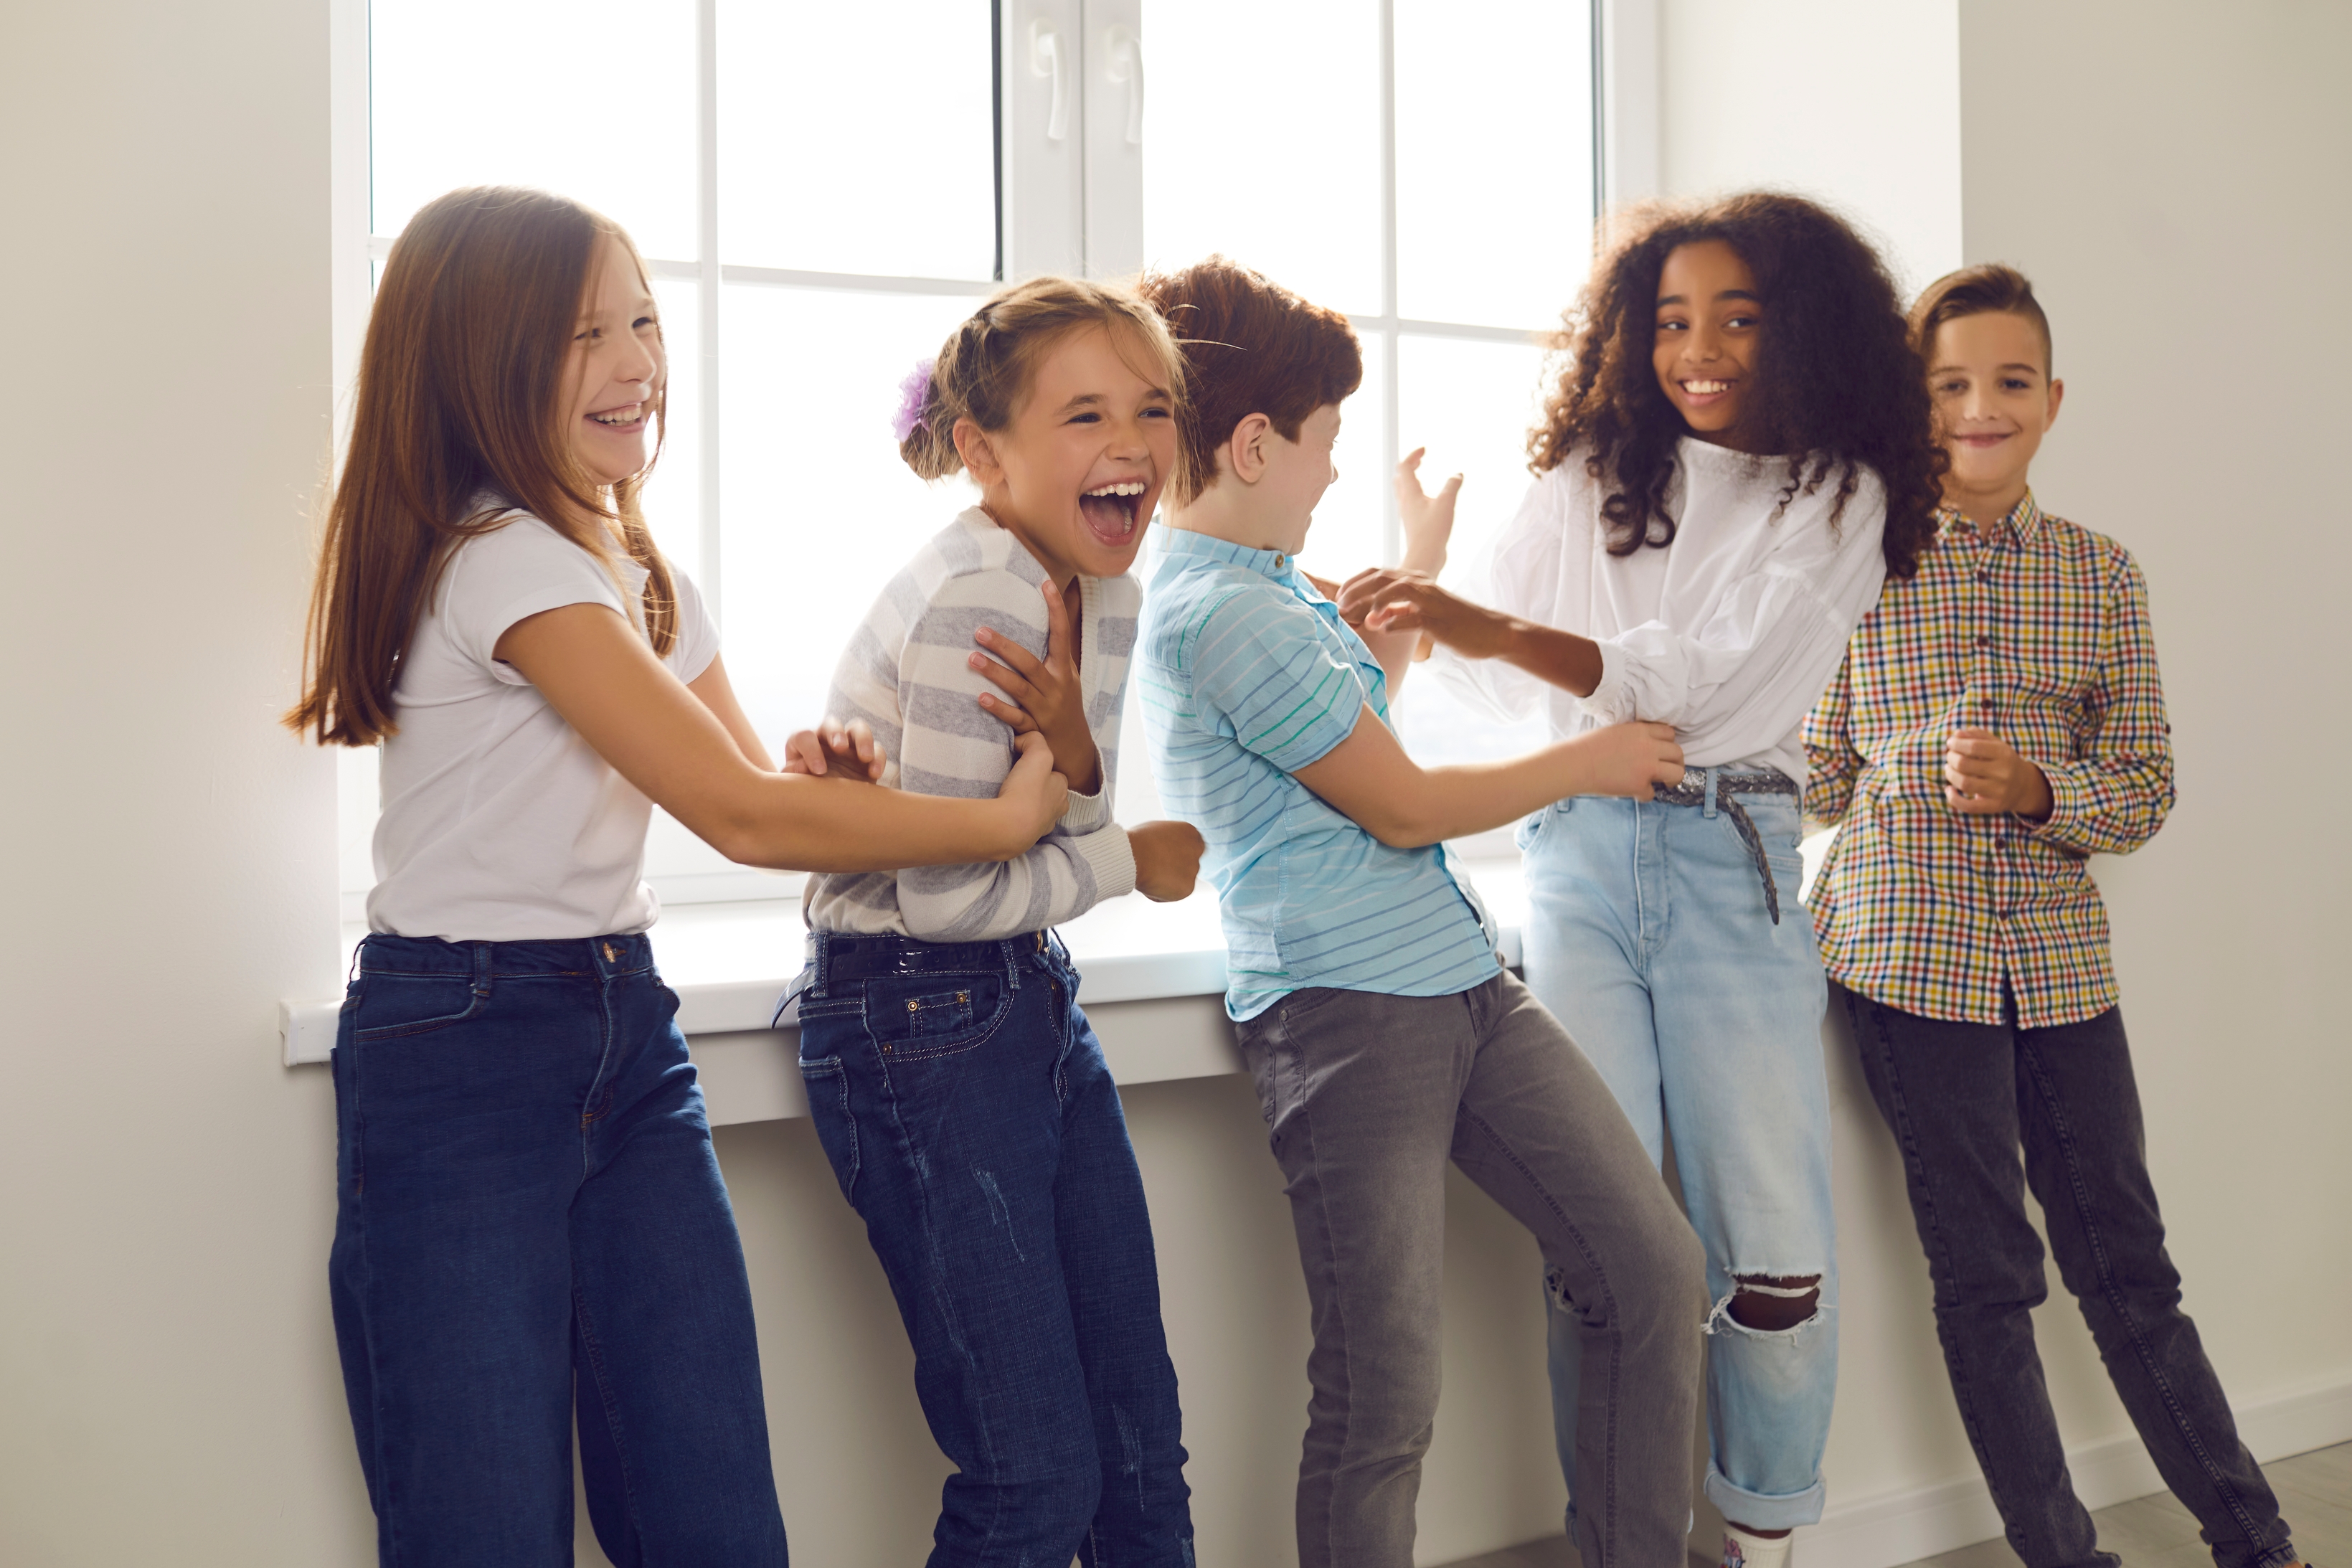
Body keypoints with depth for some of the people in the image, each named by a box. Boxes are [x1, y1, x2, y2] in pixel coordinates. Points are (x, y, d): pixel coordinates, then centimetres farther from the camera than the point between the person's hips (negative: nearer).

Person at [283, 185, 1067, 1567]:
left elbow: (768, 791, 15)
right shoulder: (504, 561, -16)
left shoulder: (646, 577, 14)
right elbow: (743, 816, -19)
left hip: (628, 1033, 8)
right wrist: (1003, 822, -9)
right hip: (460, 1053, -8)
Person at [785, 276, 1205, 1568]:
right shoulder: (973, 598, -22)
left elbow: (1059, 839, 4)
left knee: (1143, 1441, 15)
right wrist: (1138, 862, -7)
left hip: (1034, 1001, 9)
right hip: (913, 1024, -8)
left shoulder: (1107, 593, 5)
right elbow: (948, 894, -21)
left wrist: (1072, 751, -17)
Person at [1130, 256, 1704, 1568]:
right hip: (1350, 1011, -10)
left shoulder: (1264, 589, 17)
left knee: (1657, 1275, 9)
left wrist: (1421, 558, 44)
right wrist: (1593, 761, 3)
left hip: (1467, 986, 10)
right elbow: (1401, 808, -12)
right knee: (1385, 1405, -3)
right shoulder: (1224, 612, -15)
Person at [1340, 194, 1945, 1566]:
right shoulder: (1589, 475, 11)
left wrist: (1490, 627, -21)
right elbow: (1491, 670, 17)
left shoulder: (1836, 496, 4)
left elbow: (1708, 676, -12)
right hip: (1580, 854, 1)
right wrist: (1408, 606, -4)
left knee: (1774, 1243, 0)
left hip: (1733, 866, -1)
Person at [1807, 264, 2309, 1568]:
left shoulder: (2101, 573, 5)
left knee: (2125, 1260, 11)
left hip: (2059, 954, 2)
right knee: (1984, 1273, 6)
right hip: (1910, 953, -2)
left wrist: (2036, 787, -13)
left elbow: (2147, 787, 4)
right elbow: (1821, 775, 6)